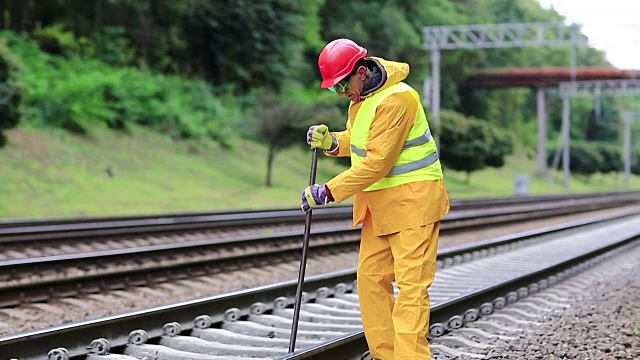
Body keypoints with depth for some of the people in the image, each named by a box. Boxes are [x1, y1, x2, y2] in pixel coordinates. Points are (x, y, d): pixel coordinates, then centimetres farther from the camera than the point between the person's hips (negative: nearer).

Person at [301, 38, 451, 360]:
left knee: (411, 284, -10)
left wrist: (329, 192, -21)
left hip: (413, 201, -10)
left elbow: (377, 162, -24)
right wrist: (331, 141, -1)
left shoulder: (396, 99, -21)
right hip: (379, 205, 10)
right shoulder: (361, 97, 10)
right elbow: (357, 141, 21)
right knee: (370, 278, 8)